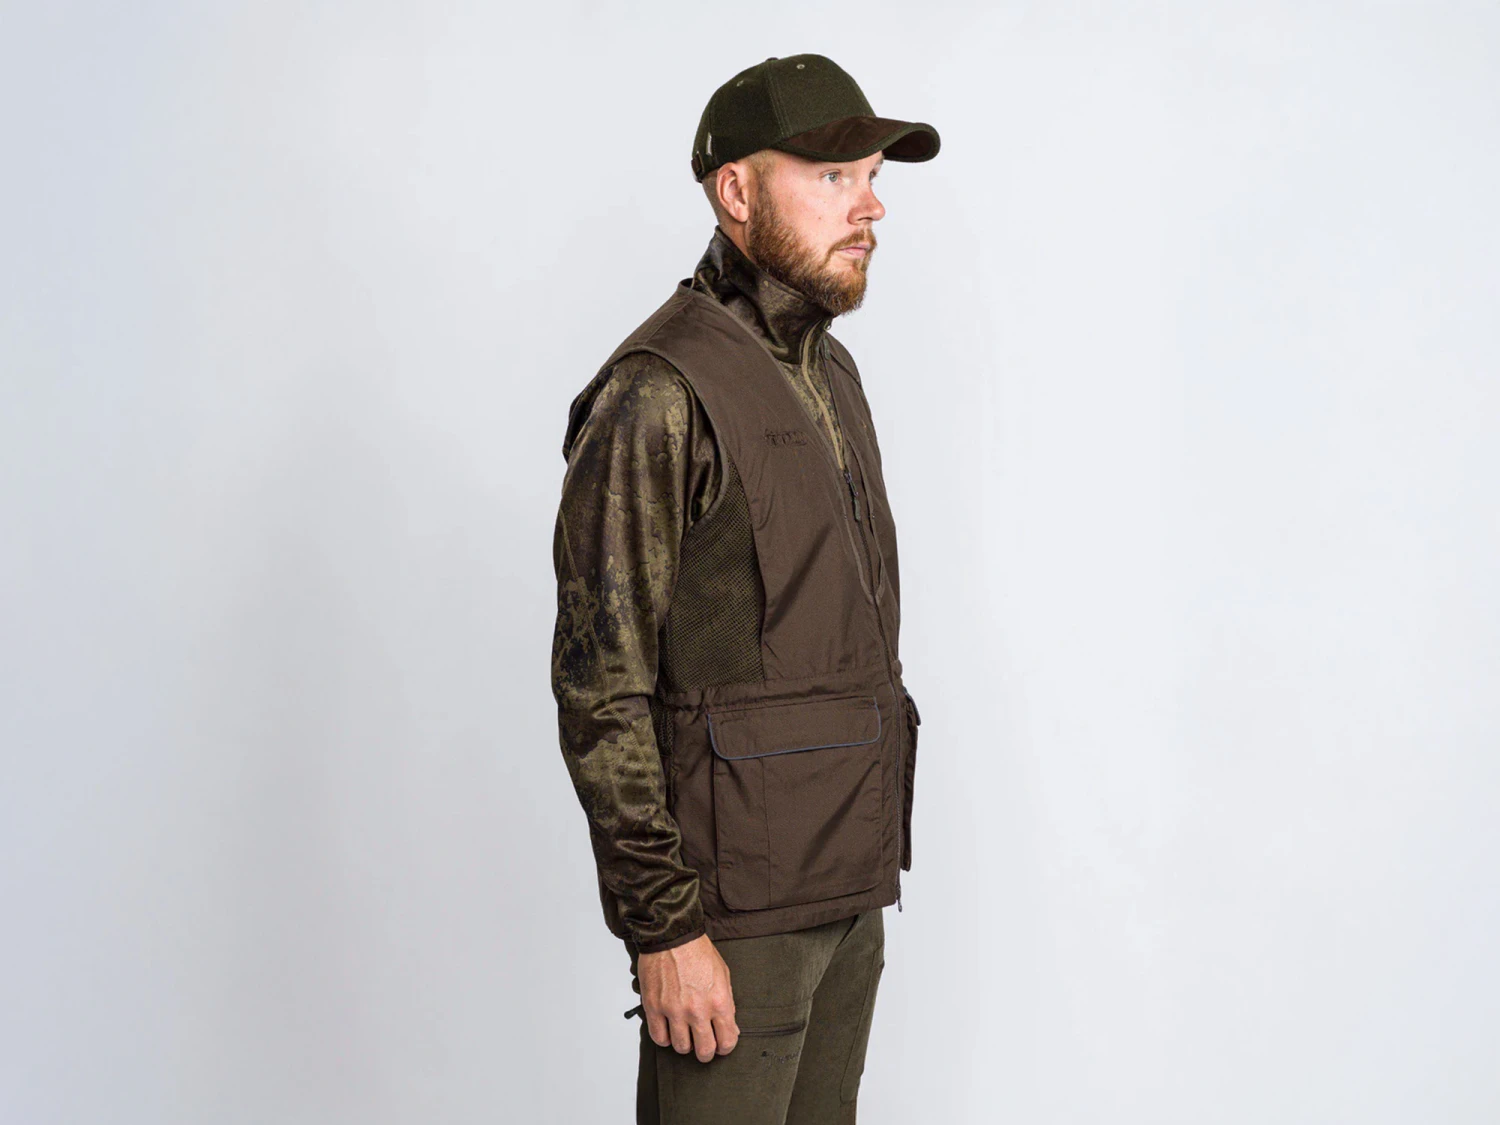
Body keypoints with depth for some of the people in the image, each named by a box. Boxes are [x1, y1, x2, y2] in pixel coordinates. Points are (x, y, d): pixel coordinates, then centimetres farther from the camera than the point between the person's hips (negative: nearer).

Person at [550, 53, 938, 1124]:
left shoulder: (831, 377, 12)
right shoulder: (659, 394, -16)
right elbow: (601, 691, -18)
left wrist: (866, 870, 19)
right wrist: (664, 927, -20)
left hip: (847, 890, 8)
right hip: (732, 902, -8)